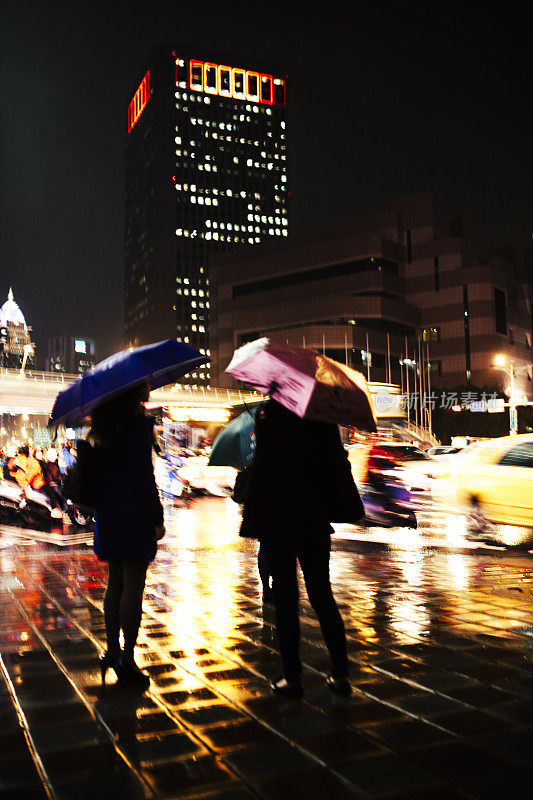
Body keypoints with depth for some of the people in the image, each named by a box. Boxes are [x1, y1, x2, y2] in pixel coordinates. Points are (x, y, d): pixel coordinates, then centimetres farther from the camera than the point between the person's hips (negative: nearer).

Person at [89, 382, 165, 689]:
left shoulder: (106, 427, 12)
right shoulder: (136, 424, -14)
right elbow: (144, 475, -17)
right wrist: (157, 518, -13)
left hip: (109, 514, 9)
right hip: (133, 515, -9)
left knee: (116, 583, 15)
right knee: (133, 586, -2)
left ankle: (112, 651, 24)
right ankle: (127, 661, 4)